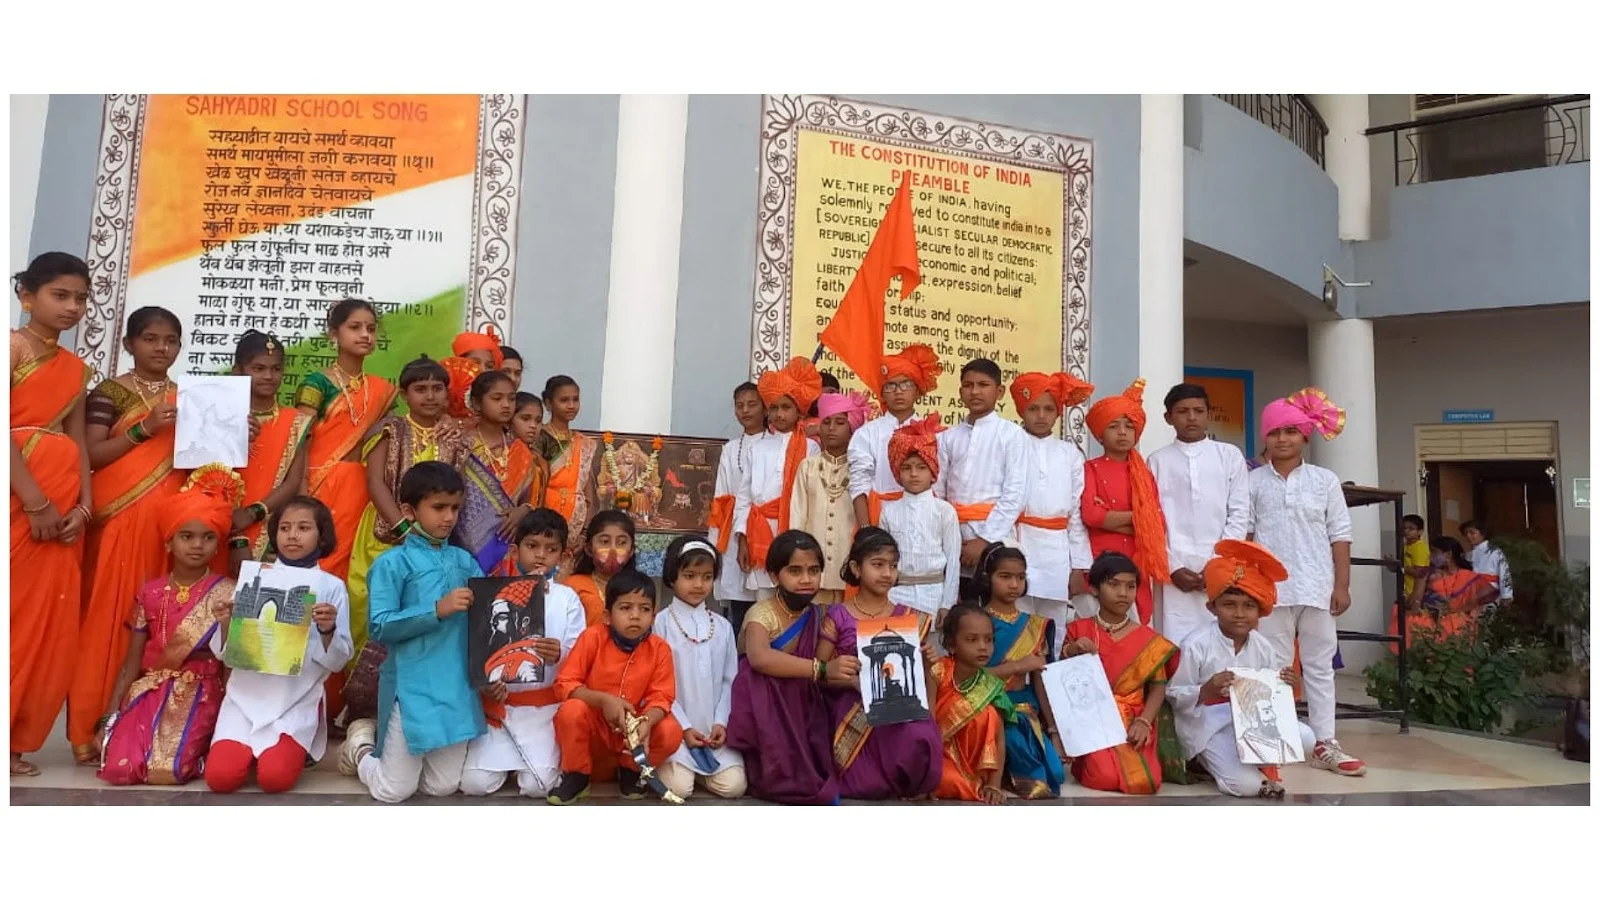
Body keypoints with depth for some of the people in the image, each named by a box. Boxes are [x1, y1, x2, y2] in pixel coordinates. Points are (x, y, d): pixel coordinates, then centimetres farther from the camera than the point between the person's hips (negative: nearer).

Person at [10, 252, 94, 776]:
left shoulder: (74, 367, 15)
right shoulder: (13, 346, -4)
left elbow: (78, 439, 12)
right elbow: (5, 431, -14)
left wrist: (84, 503, -1)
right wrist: (36, 502, -16)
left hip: (61, 505, 6)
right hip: (20, 500, -6)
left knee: (48, 619, 6)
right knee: (14, 613, -5)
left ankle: (15, 739, 16)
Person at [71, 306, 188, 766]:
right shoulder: (109, 392, 3)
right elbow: (91, 456, -6)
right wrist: (144, 428, -15)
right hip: (121, 520, -4)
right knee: (112, 619, -5)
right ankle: (96, 730, 1)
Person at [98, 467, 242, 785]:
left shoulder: (226, 593, -4)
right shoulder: (150, 592, 5)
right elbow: (131, 663, 7)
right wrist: (109, 717, 2)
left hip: (198, 696, -3)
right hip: (150, 693, 3)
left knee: (165, 773, -22)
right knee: (118, 768, -17)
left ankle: (200, 749, 11)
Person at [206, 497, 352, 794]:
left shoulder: (331, 587, 1)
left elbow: (337, 661, -1)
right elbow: (224, 652, 7)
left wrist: (328, 631, -21)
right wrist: (225, 624, -13)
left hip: (298, 701, -2)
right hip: (246, 695, 2)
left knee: (275, 778, -21)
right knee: (220, 777, -16)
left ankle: (294, 747, 13)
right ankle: (250, 750, 16)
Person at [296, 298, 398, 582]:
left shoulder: (382, 391, 11)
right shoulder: (317, 383, -2)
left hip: (361, 491, 4)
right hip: (322, 487, -4)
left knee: (349, 565, 6)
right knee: (315, 562, -4)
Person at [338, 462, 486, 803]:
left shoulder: (464, 561, 7)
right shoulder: (393, 563, -8)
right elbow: (380, 627, -14)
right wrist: (437, 610, -22)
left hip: (459, 687, 5)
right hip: (411, 687, -5)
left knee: (443, 787, 11)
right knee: (393, 791, 5)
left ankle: (384, 741, 36)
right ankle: (361, 743, 35)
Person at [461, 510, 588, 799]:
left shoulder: (567, 598, 0)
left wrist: (560, 655, -26)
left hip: (545, 706, -1)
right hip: (500, 703, 1)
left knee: (536, 786, -14)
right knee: (475, 783, -10)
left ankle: (531, 760, 19)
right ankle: (509, 759, 21)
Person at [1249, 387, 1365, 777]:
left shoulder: (1325, 480, 5)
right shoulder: (1253, 482, 2)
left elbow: (1339, 537, 4)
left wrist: (1342, 585, -1)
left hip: (1317, 588, 1)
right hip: (1270, 589, -1)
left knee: (1320, 665, 8)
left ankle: (1324, 744, 13)